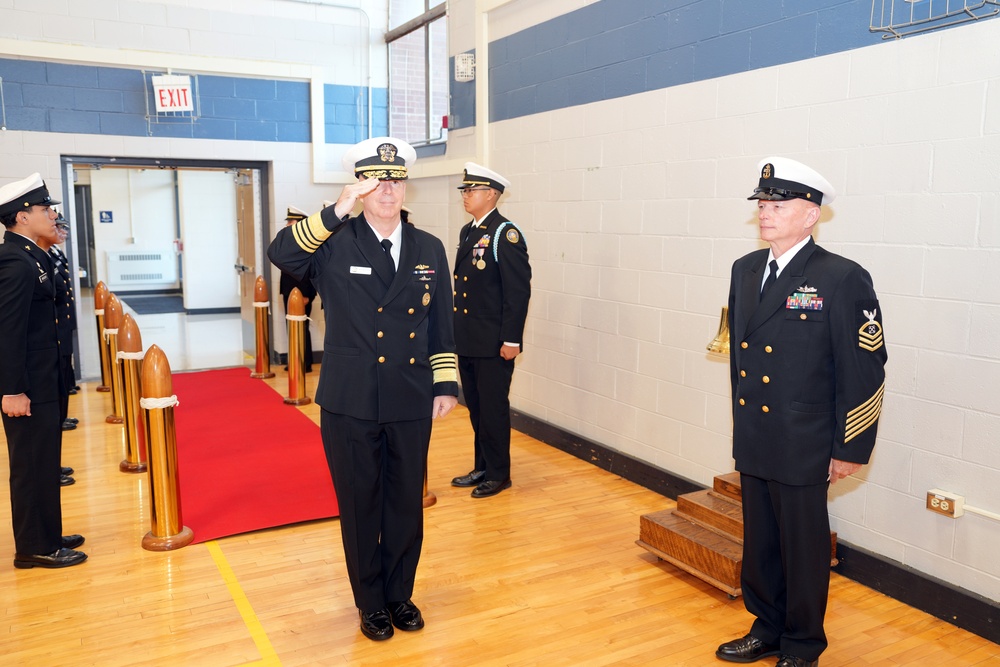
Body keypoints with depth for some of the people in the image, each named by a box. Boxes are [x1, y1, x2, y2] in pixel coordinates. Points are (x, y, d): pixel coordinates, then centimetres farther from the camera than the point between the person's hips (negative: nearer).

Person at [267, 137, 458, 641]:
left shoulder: (429, 250, 5)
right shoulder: (334, 245, -5)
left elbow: (441, 326, 8)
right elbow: (281, 254, -25)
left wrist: (445, 385, 4)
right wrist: (336, 213, -32)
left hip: (411, 404, 3)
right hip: (350, 404, -2)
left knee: (407, 503, 14)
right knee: (360, 505, 11)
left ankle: (400, 595, 35)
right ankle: (370, 603, 31)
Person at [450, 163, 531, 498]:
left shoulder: (505, 233, -13)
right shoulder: (467, 231, 13)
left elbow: (519, 289, -17)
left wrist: (511, 339, -18)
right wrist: (456, 331, 16)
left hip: (493, 342, -8)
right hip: (467, 341, 8)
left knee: (493, 408, 3)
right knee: (476, 406, 16)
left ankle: (498, 473, 17)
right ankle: (482, 467, 29)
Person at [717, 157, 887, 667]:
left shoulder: (842, 279, -14)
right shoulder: (745, 270, 6)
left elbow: (864, 370, -12)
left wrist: (849, 449, -9)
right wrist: (742, 426, 15)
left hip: (803, 449, -6)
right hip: (753, 443, 6)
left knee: (803, 548, 11)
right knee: (759, 543, 18)